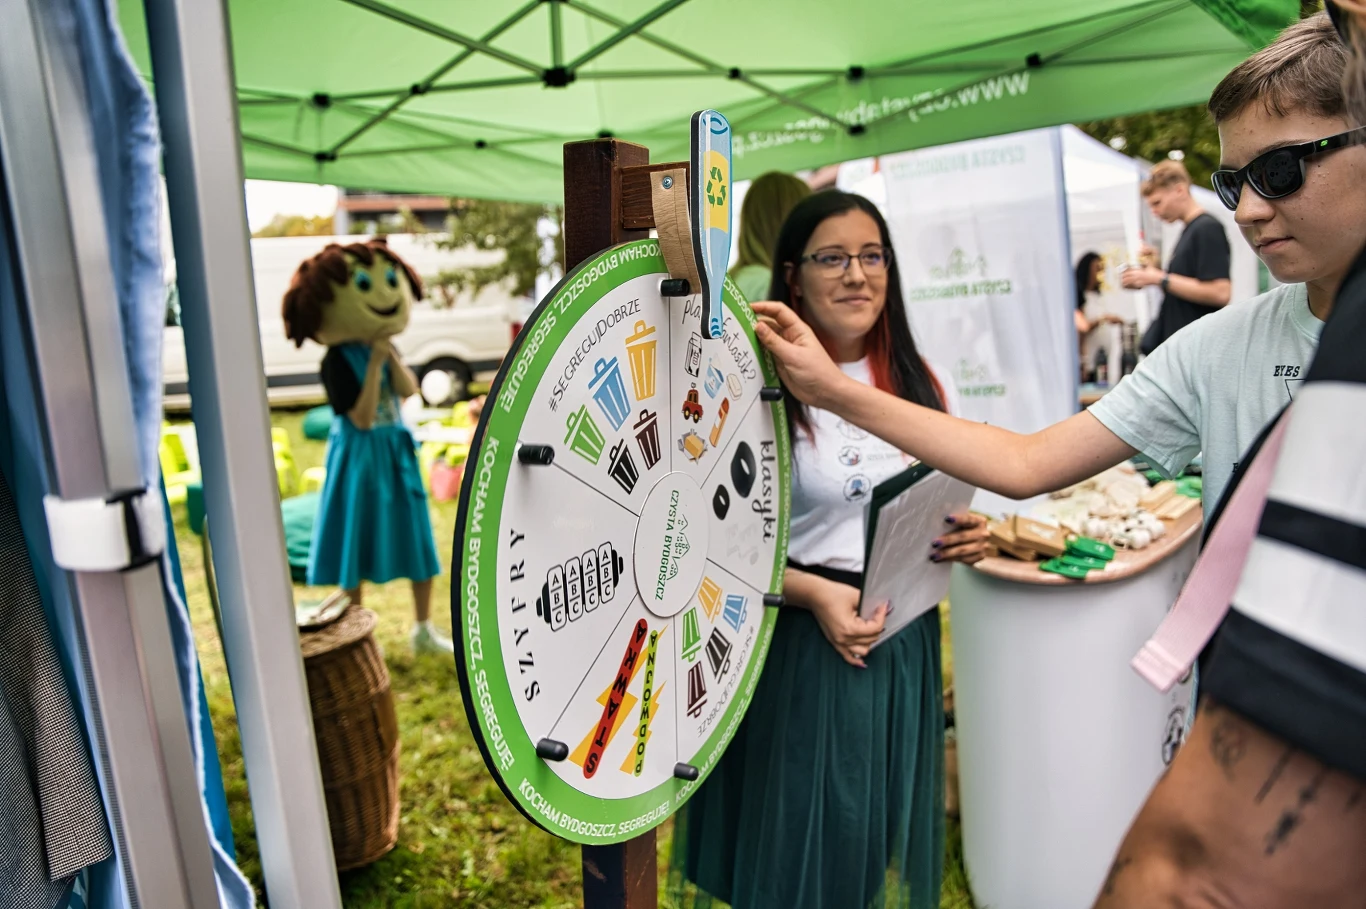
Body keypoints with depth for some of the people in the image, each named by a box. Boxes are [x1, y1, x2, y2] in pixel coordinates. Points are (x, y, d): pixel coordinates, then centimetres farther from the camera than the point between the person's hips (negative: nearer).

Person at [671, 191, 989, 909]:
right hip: (799, 643, -5)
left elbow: (946, 512, 15)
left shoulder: (925, 385, 5)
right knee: (801, 843, 10)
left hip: (907, 638, 5)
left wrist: (966, 540, -6)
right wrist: (813, 592, -23)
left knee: (886, 836, 21)